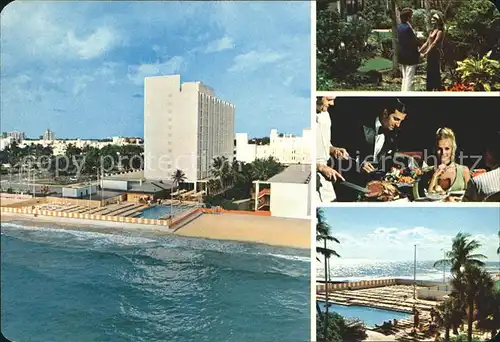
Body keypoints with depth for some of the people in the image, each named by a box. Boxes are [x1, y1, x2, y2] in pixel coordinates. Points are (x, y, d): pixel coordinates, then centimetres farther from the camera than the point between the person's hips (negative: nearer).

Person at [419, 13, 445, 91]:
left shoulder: (440, 32, -9)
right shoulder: (432, 31, 16)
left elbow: (434, 44, -18)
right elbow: (427, 43, 14)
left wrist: (425, 54, -25)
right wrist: (419, 51, 6)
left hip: (436, 55, -8)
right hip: (430, 55, 8)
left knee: (436, 73, -6)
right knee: (429, 73, 10)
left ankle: (438, 89, -1)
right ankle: (429, 89, 17)